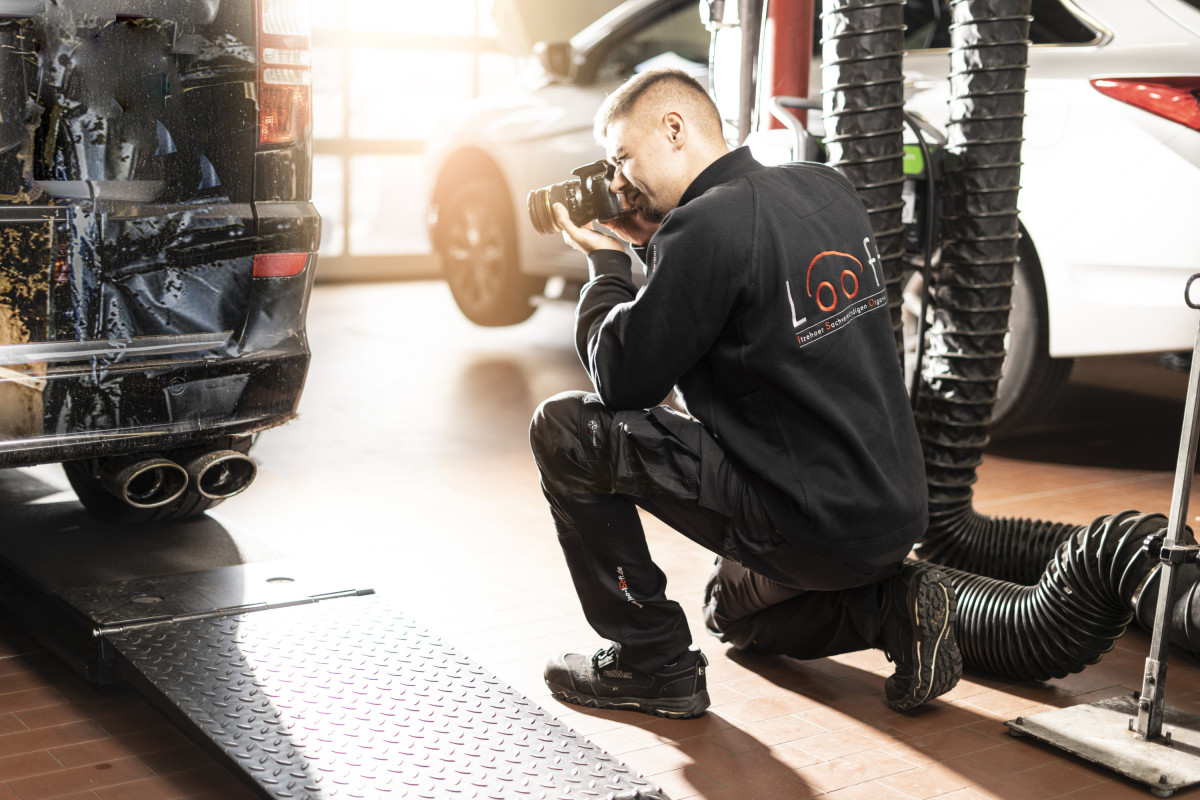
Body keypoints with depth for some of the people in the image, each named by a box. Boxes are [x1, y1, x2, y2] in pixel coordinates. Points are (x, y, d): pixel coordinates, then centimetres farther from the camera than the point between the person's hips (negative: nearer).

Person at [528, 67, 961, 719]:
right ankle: (891, 607, 11)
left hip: (810, 528, -9)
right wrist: (651, 244, 13)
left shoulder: (707, 224, -19)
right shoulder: (826, 188, 7)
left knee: (564, 428, -2)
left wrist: (605, 263, 3)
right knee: (733, 606, 37)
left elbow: (623, 380, -12)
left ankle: (652, 664, 6)